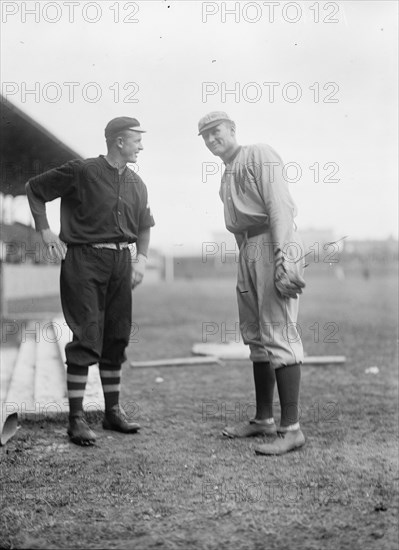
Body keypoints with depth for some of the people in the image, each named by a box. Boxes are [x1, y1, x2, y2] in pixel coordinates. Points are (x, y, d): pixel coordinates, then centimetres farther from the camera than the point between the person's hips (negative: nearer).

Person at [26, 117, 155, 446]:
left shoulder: (136, 184, 11)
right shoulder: (82, 172, -8)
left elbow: (144, 225, 22)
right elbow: (34, 189, 0)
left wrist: (141, 258, 7)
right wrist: (46, 233, -6)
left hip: (120, 261, 6)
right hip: (84, 260, -6)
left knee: (117, 338, 9)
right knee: (86, 338, -9)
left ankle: (113, 411, 20)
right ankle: (77, 418, -2)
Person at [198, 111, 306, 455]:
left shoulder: (260, 156, -2)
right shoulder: (226, 176, 24)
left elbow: (279, 207, -14)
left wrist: (283, 259, -25)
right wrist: (247, 257, 9)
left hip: (273, 245, -9)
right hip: (247, 249, 9)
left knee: (279, 334, -13)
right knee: (256, 337, 11)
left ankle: (291, 429, -11)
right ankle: (264, 420, 20)